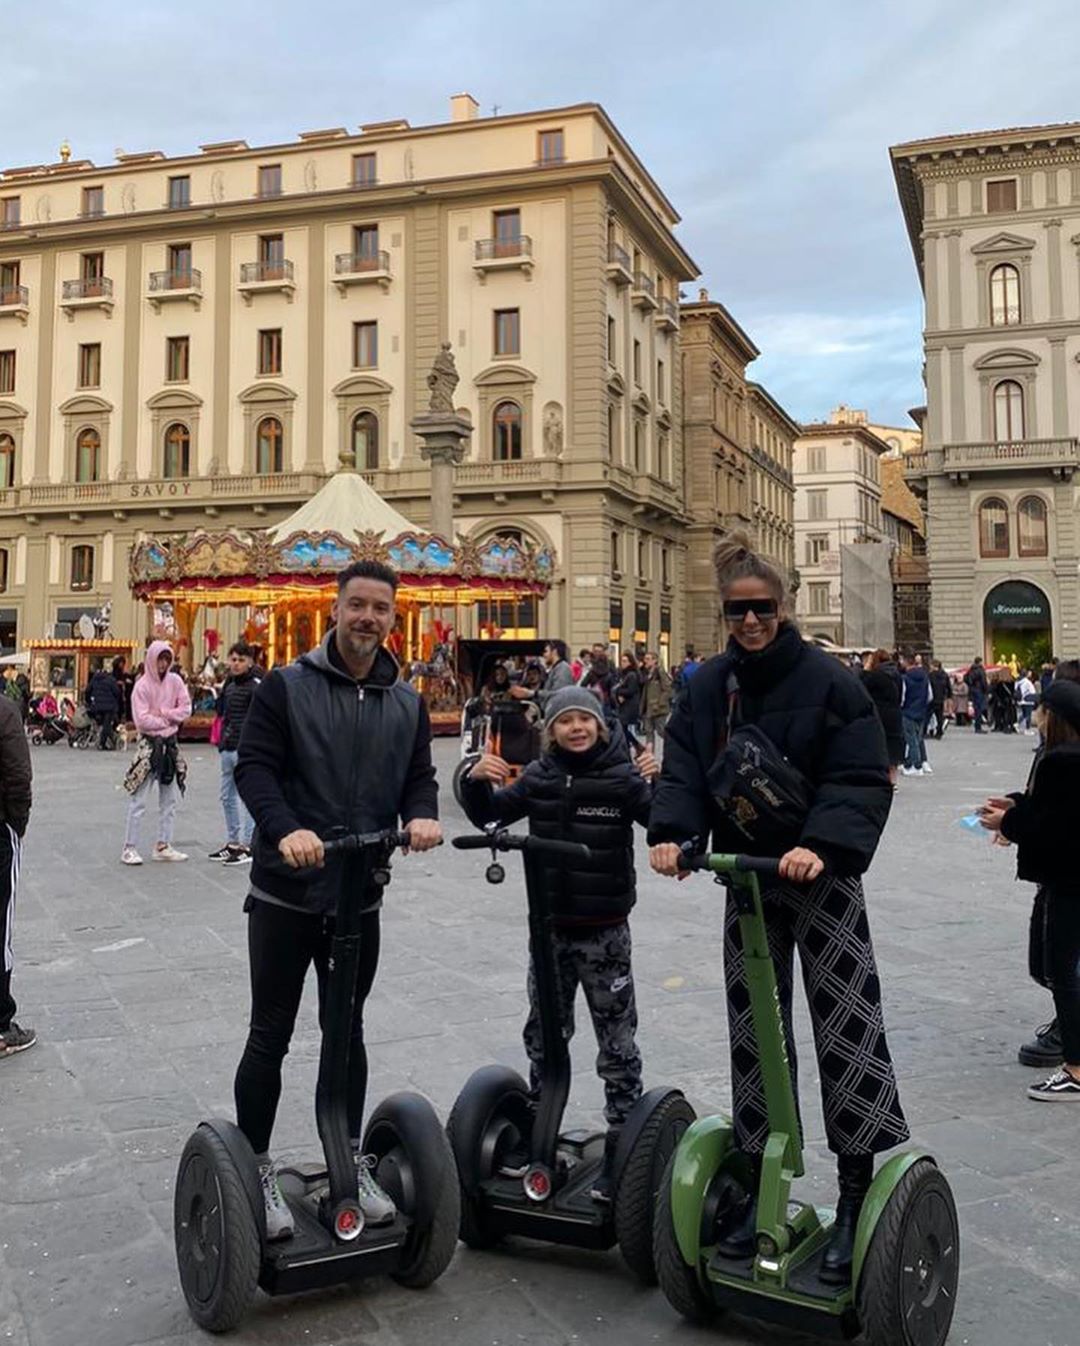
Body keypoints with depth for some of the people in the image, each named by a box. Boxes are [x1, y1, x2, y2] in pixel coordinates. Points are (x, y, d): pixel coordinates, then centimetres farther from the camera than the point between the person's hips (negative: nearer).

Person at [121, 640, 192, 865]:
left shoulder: (175, 681, 4)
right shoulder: (142, 686, -10)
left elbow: (186, 708, 1)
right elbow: (141, 720, -16)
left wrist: (163, 713, -12)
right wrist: (167, 720, -7)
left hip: (170, 744, 6)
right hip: (149, 745, -6)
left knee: (170, 799, 10)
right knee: (139, 800, -3)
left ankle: (163, 846, 18)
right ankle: (130, 848, 2)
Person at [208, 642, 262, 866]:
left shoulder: (256, 686, -10)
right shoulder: (229, 685, 15)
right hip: (227, 748, 9)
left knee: (246, 796, -4)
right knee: (228, 797, 14)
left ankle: (248, 845, 2)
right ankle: (233, 841, 24)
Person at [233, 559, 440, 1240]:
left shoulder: (407, 703, 7)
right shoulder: (286, 686, -6)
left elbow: (419, 776, 7)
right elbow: (253, 767, -13)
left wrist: (422, 815, -17)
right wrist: (286, 828, -30)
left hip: (361, 894, 4)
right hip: (286, 890, -4)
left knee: (348, 1031, 16)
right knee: (270, 1036, 6)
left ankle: (351, 1161, 30)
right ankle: (257, 1170, 22)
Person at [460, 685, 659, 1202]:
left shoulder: (621, 777, -8)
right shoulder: (540, 776, 2)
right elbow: (488, 814, 6)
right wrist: (476, 781, -14)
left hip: (604, 931, -4)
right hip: (550, 927, 4)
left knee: (617, 1044, 5)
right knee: (542, 1036, 18)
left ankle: (622, 1145, 17)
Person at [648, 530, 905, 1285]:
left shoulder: (828, 682, -11)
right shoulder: (708, 687, 2)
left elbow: (863, 782, -17)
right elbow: (683, 771, -3)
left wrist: (822, 844, -32)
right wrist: (672, 833, -22)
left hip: (822, 881, -4)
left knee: (847, 1027, -2)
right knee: (753, 1030, 10)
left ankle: (857, 1194, 11)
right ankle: (758, 1180, 24)